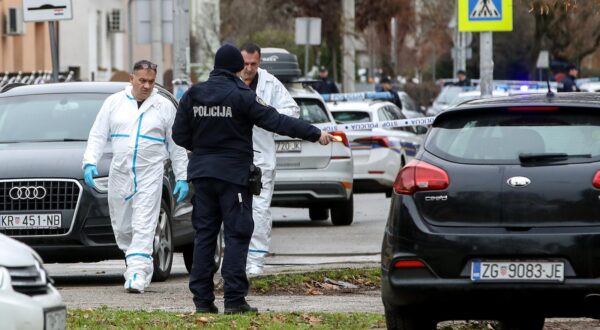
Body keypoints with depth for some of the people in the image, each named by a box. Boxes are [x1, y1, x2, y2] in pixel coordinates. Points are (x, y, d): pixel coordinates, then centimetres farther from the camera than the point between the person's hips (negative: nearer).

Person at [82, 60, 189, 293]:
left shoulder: (164, 107, 6)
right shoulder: (114, 103, 8)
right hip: (119, 174, 3)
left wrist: (182, 178, 5)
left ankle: (137, 275, -18)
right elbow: (98, 135, 7)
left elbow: (177, 145, 9)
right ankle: (142, 265, 25)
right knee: (122, 227, 7)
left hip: (150, 175, -3)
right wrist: (90, 162, -7)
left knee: (143, 227, -12)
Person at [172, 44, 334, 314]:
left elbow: (179, 135, 4)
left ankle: (202, 299, 6)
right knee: (237, 235, -1)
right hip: (233, 173, -5)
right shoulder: (241, 96, -11)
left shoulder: (192, 95, 3)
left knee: (204, 234, 9)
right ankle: (234, 299, -7)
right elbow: (277, 122, -12)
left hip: (202, 172, 5)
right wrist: (315, 134, -8)